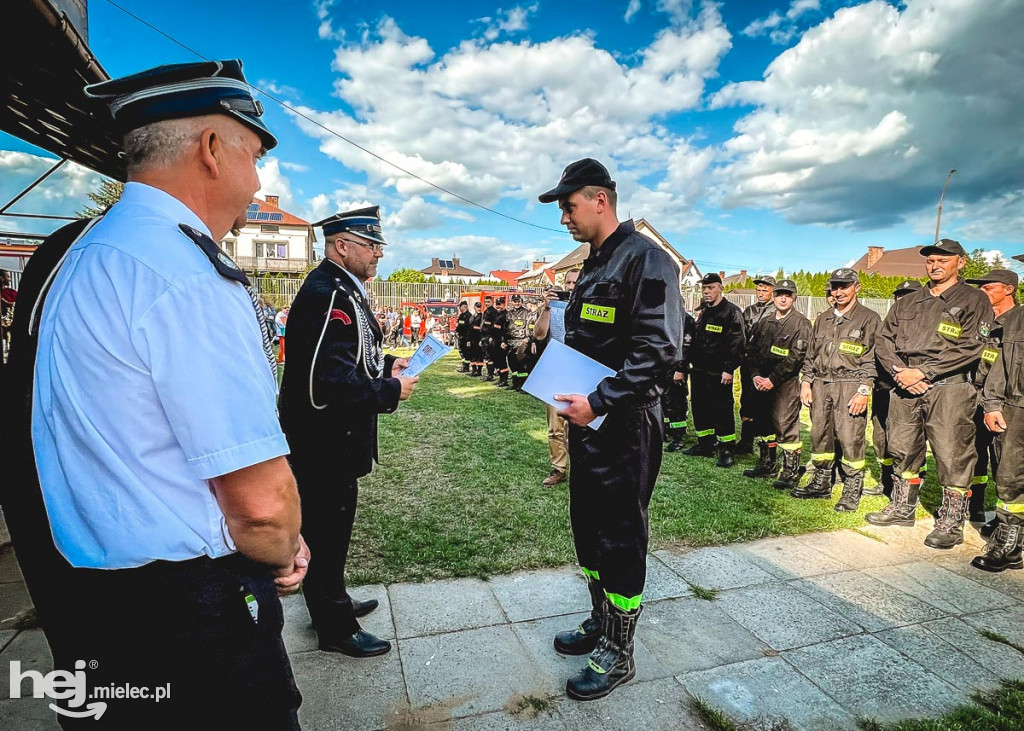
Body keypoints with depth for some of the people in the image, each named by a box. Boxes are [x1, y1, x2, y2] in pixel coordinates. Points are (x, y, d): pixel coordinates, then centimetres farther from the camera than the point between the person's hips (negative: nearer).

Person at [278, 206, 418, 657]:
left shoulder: (340, 289, 11)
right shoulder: (327, 295, -24)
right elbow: (332, 382, -31)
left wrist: (386, 365, 8)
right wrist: (391, 391, -20)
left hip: (331, 438, 11)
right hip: (324, 441, -11)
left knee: (329, 525, 23)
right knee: (327, 530, 6)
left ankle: (331, 601, 43)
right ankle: (335, 629, 24)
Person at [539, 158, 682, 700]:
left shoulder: (646, 260, -13)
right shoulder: (592, 267, 15)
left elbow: (657, 351, -22)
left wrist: (598, 403, -23)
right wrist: (562, 387, 8)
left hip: (625, 426, -9)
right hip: (587, 419, 9)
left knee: (620, 538, 4)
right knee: (588, 527, 19)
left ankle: (617, 655, 22)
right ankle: (601, 622, 39)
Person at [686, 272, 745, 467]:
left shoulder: (731, 312, -7)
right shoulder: (700, 312, 14)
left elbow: (738, 343, -12)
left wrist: (729, 369, -17)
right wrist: (688, 363, 15)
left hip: (719, 372, -7)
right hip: (698, 370, 7)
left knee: (722, 410, -3)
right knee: (699, 408, 13)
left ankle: (726, 450, 6)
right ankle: (704, 445, 25)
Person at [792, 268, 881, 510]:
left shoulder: (869, 318, -1)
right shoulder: (823, 319, 16)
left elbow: (872, 358, -6)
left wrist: (864, 390, -13)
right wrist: (806, 382, 11)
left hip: (850, 386, -5)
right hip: (821, 385, 5)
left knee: (850, 439, -5)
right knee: (819, 436, 9)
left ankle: (852, 492, 7)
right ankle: (821, 484, 23)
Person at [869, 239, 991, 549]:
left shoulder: (974, 300, 2)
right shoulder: (908, 303, 18)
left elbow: (971, 347, -10)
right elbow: (884, 340, 12)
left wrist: (923, 372, -15)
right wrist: (899, 371, -6)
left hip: (949, 388, -5)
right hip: (905, 386, 5)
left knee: (952, 455, -4)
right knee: (902, 450, 13)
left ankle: (951, 523, 9)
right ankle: (902, 509, 27)